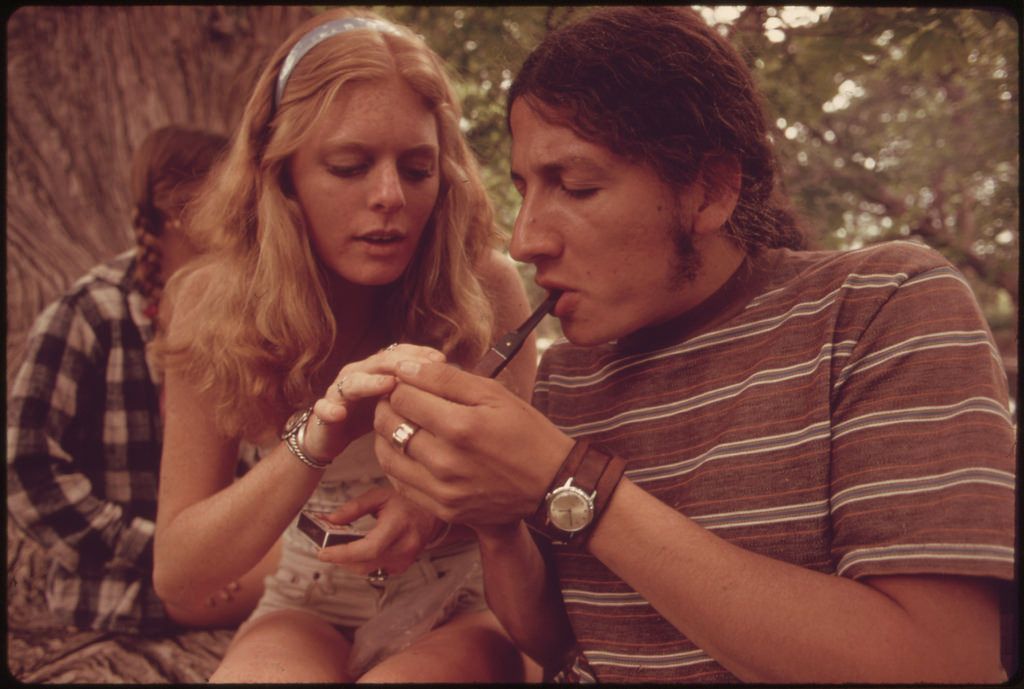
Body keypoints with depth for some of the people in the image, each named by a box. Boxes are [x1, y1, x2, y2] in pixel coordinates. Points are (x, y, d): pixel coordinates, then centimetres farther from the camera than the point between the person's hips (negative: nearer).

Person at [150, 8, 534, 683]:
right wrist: (313, 440, -34)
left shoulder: (486, 286, -18)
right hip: (313, 602, 1)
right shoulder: (215, 303, -14)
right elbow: (177, 577, -16)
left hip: (465, 601, 0)